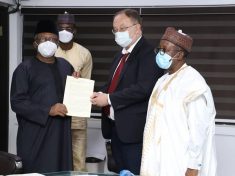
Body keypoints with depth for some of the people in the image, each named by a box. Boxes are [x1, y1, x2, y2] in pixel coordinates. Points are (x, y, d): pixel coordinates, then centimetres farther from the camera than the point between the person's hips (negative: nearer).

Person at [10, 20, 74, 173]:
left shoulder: (65, 66, 14)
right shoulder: (25, 68, -2)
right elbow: (17, 102, -10)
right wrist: (48, 111, -18)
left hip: (61, 133, 5)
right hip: (35, 136, -4)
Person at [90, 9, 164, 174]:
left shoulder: (148, 53, -12)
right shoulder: (121, 55, 17)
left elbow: (143, 88, -23)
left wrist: (109, 98, -19)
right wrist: (101, 95, 0)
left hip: (134, 129, -9)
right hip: (115, 126, 9)